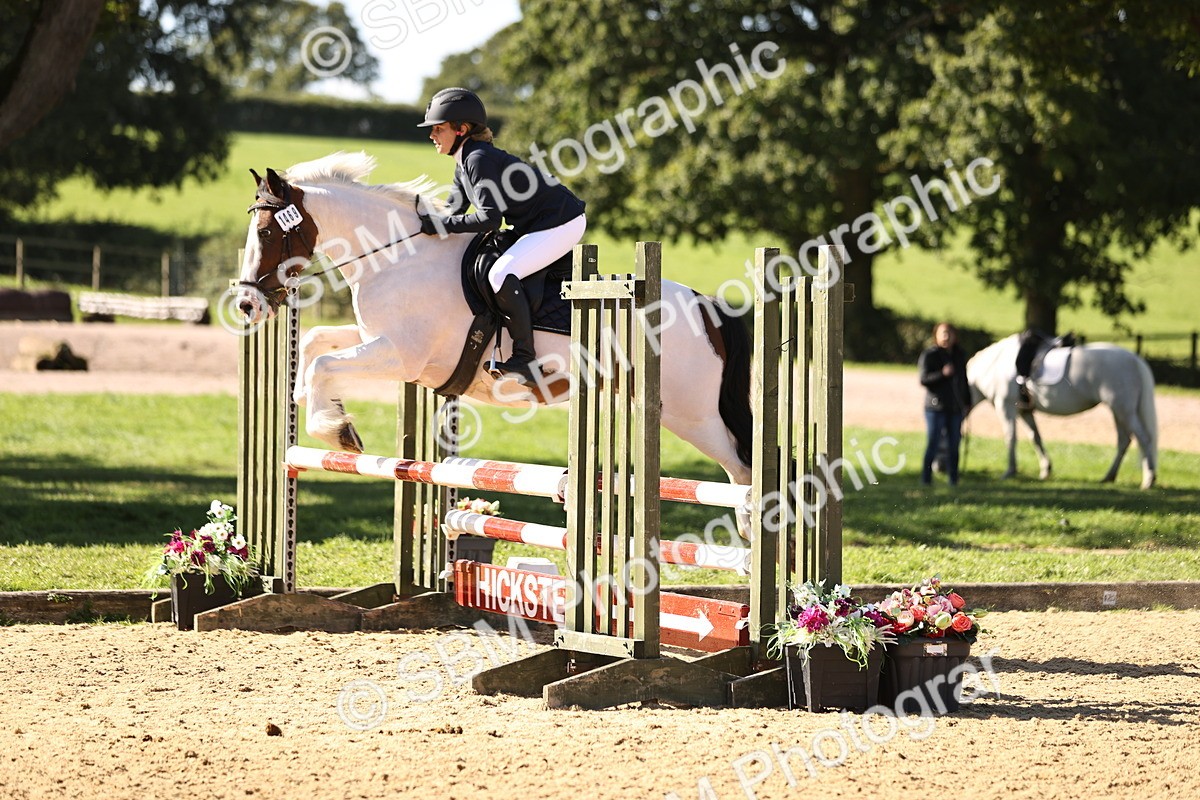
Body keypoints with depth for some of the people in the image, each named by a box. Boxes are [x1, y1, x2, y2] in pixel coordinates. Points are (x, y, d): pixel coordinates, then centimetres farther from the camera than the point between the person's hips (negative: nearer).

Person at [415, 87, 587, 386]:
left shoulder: (478, 159, -21)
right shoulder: (465, 162, 10)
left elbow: (490, 218, -26)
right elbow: (455, 210, 17)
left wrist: (441, 225, -22)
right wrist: (427, 218, 1)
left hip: (561, 223, -11)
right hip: (536, 225, 11)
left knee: (502, 275, -25)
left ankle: (525, 359, -20)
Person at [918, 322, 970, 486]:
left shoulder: (959, 355, 12)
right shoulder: (929, 355, -5)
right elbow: (924, 379, -12)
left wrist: (967, 402, 17)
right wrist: (942, 373, -25)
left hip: (955, 408, 5)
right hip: (936, 406, -5)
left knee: (954, 446, 8)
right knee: (932, 444, -5)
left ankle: (953, 480, 14)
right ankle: (926, 480, 0)